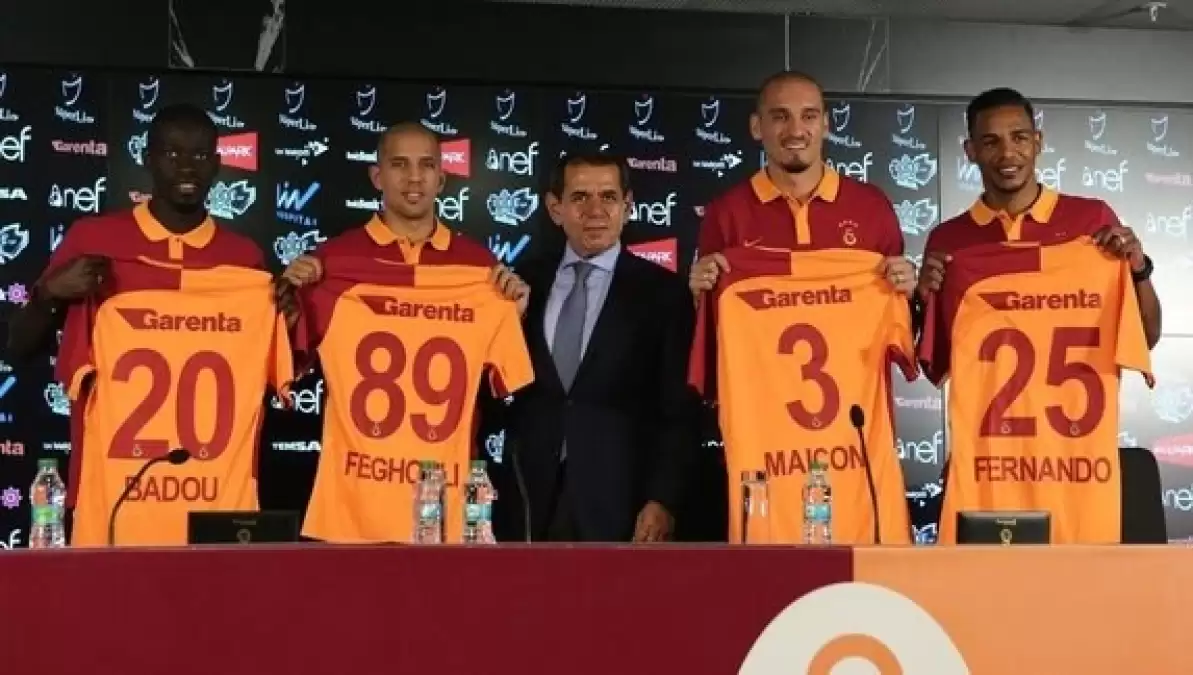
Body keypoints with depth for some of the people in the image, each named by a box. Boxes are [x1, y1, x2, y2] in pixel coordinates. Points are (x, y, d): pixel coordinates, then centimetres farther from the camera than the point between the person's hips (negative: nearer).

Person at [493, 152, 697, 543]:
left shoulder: (663, 291, 1)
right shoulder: (524, 284, 8)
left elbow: (678, 410, -2)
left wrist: (663, 500, -10)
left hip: (620, 505, -2)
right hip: (529, 502, 2)